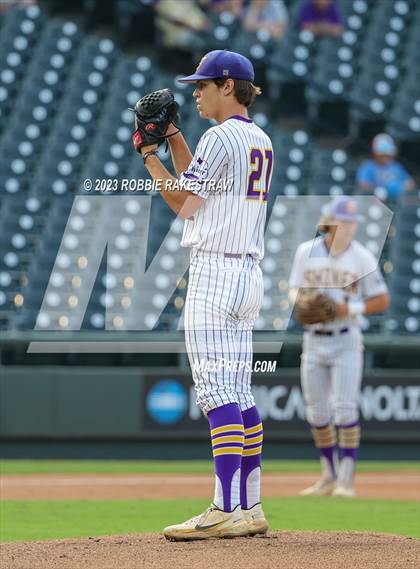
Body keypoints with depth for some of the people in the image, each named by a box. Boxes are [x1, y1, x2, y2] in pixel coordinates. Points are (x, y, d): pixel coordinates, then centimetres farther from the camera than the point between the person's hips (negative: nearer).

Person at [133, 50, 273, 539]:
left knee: (215, 389, -13)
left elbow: (183, 202, -9)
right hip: (248, 274, 10)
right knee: (239, 393, 10)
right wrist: (172, 136, 21)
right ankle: (249, 509, 10)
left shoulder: (221, 137, -11)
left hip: (214, 273, -10)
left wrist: (148, 156, 0)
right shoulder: (261, 140, 17)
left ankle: (225, 512, -19)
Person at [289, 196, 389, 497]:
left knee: (345, 410, -11)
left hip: (346, 340, -3)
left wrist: (351, 308, -18)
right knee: (317, 413, 7)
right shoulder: (306, 252, 2)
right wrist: (304, 301, -13)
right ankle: (330, 476, 20)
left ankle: (346, 480, -7)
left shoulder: (361, 256, -5)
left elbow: (382, 301, -2)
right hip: (314, 340, 3)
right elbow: (295, 291, 9)